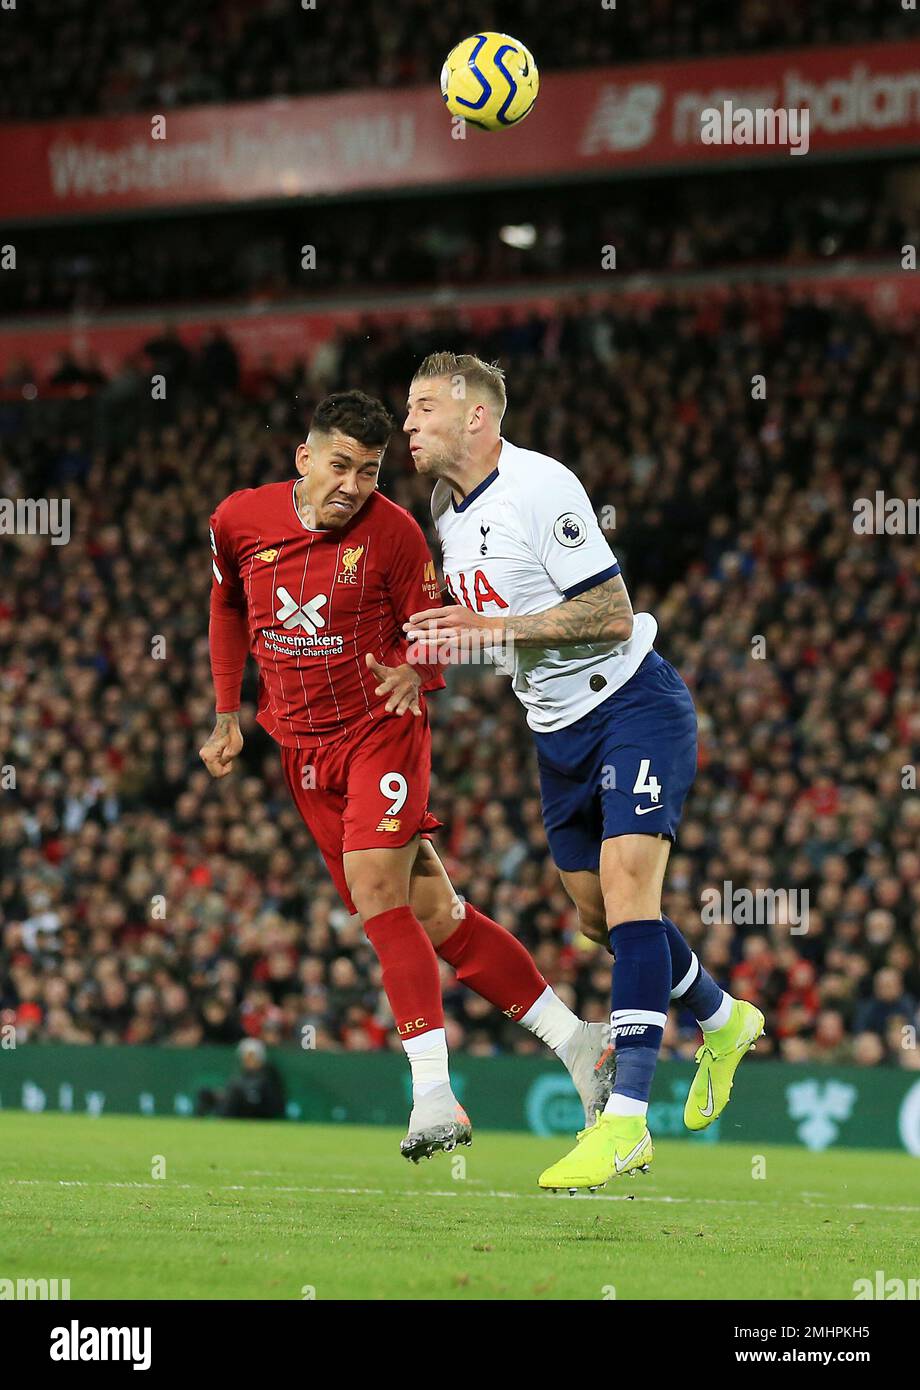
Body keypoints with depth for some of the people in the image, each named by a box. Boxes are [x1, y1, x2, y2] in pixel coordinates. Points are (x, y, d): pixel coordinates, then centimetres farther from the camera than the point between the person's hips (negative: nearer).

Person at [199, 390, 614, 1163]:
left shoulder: (393, 531, -11)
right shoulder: (238, 519, -2)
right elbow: (228, 605, 17)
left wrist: (414, 675, -22)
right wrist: (228, 713, 15)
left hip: (381, 730, -4)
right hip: (303, 749, 4)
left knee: (379, 899, -21)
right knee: (430, 914, 2)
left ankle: (434, 1097, -20)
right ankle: (575, 1040, 10)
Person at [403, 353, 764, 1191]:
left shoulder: (540, 488, -19)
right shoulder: (447, 505, 7)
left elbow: (613, 615, -23)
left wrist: (499, 627, -26)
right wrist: (433, 652, 4)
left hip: (633, 704, -9)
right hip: (558, 728, 9)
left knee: (628, 887, -21)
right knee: (599, 915, 12)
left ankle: (626, 1121, -26)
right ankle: (723, 1021, 39)